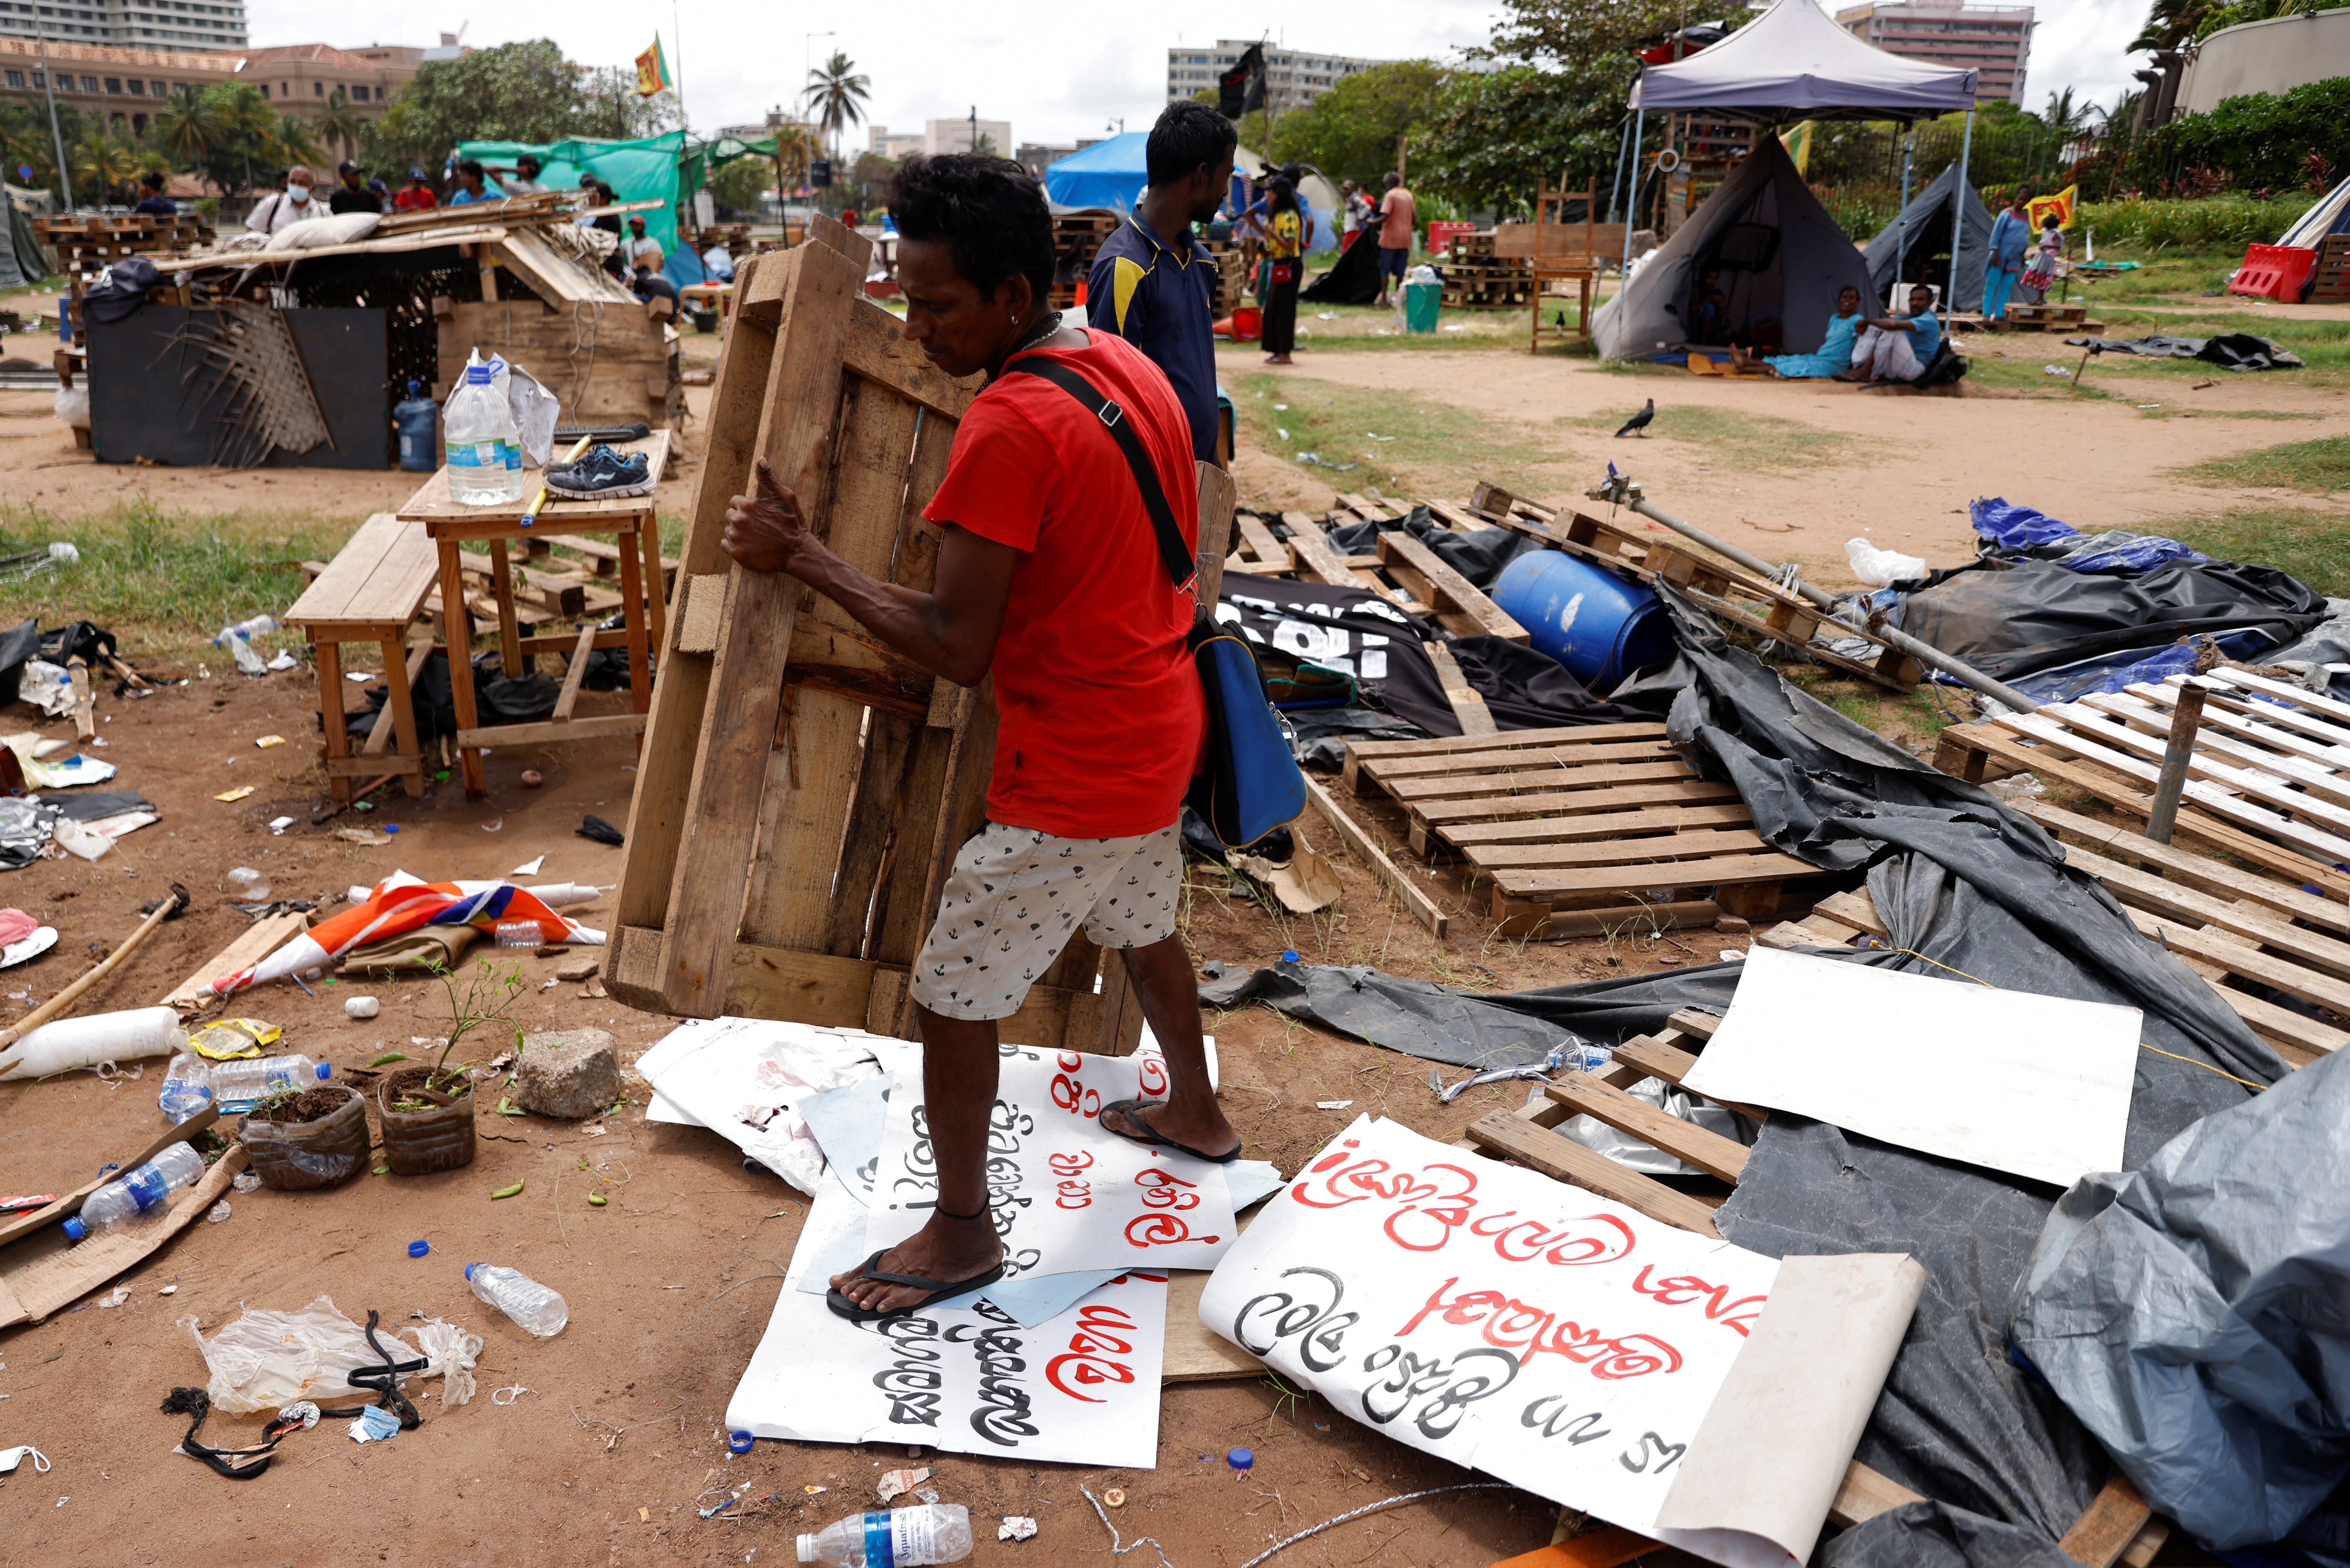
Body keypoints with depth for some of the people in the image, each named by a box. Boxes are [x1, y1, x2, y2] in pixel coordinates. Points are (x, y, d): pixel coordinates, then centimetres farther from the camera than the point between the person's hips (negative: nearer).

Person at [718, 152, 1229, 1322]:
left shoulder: (1008, 426, -25)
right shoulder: (1131, 367, 3)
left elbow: (957, 648, -24)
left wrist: (803, 557, -18)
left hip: (1075, 780, -9)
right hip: (1160, 736, 9)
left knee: (951, 994, 5)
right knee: (1141, 928, 30)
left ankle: (960, 1234, 22)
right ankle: (1196, 1114, 52)